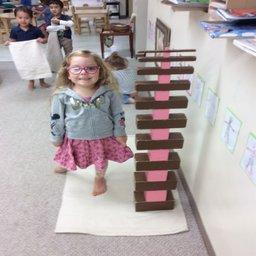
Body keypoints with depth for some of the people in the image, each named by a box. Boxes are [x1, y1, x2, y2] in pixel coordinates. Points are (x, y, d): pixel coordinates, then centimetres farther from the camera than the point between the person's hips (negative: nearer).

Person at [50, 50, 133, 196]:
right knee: (72, 158, 26)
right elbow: (56, 119, -5)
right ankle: (65, 165, 63)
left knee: (101, 161, 21)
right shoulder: (62, 95, -17)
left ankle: (100, 178, 53)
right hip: (75, 138, 1)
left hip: (104, 137, 0)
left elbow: (118, 114, -6)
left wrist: (120, 133, -1)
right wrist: (56, 137, 4)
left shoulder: (109, 92, -17)